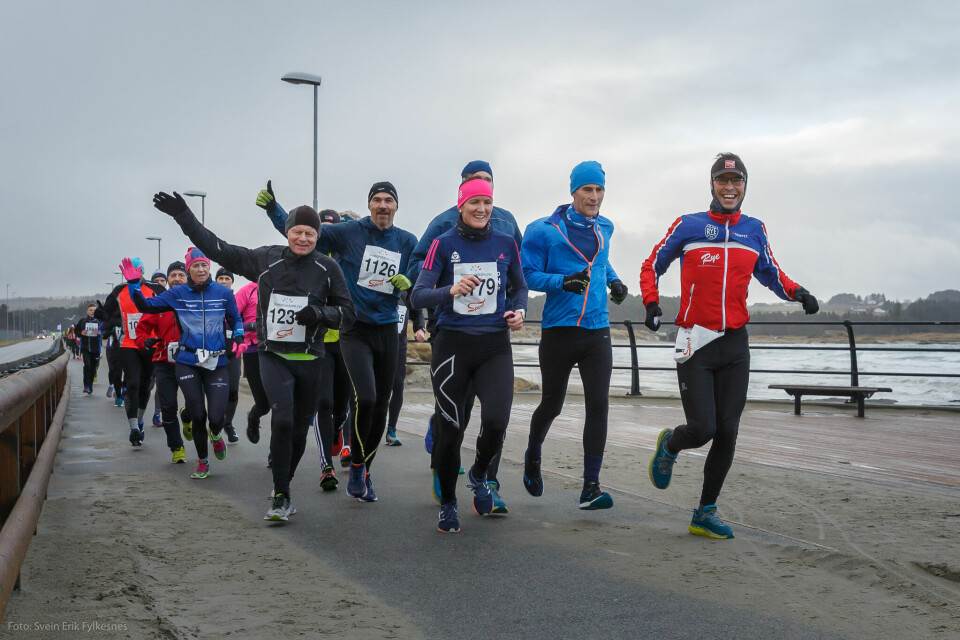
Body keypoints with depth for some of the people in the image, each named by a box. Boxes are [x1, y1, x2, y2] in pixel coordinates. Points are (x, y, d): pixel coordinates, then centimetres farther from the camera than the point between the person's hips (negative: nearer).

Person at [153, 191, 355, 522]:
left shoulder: (328, 268, -1)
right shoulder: (266, 259, 2)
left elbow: (348, 313, 2)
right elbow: (217, 248, 7)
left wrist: (318, 314, -17)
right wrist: (183, 216, 4)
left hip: (310, 360, 1)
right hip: (273, 357, -1)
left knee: (299, 429, 8)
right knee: (282, 420, -19)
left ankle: (282, 489, 30)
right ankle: (281, 498, -10)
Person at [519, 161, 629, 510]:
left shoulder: (604, 228, 11)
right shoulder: (546, 230, -5)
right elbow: (528, 274, -5)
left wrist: (614, 281, 13)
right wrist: (563, 281, -20)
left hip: (597, 331, 3)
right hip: (559, 330, -3)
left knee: (598, 405, -9)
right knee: (551, 405, 9)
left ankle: (591, 487, -5)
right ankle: (533, 456, 40)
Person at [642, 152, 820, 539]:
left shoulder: (754, 231, 11)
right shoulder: (688, 226, 1)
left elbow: (770, 274, 22)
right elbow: (653, 265, 9)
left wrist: (798, 293, 3)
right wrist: (651, 302, -8)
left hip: (735, 345, 3)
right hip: (695, 342, -3)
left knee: (727, 432, 1)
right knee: (703, 428, -12)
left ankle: (705, 513, 15)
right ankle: (669, 446, 25)